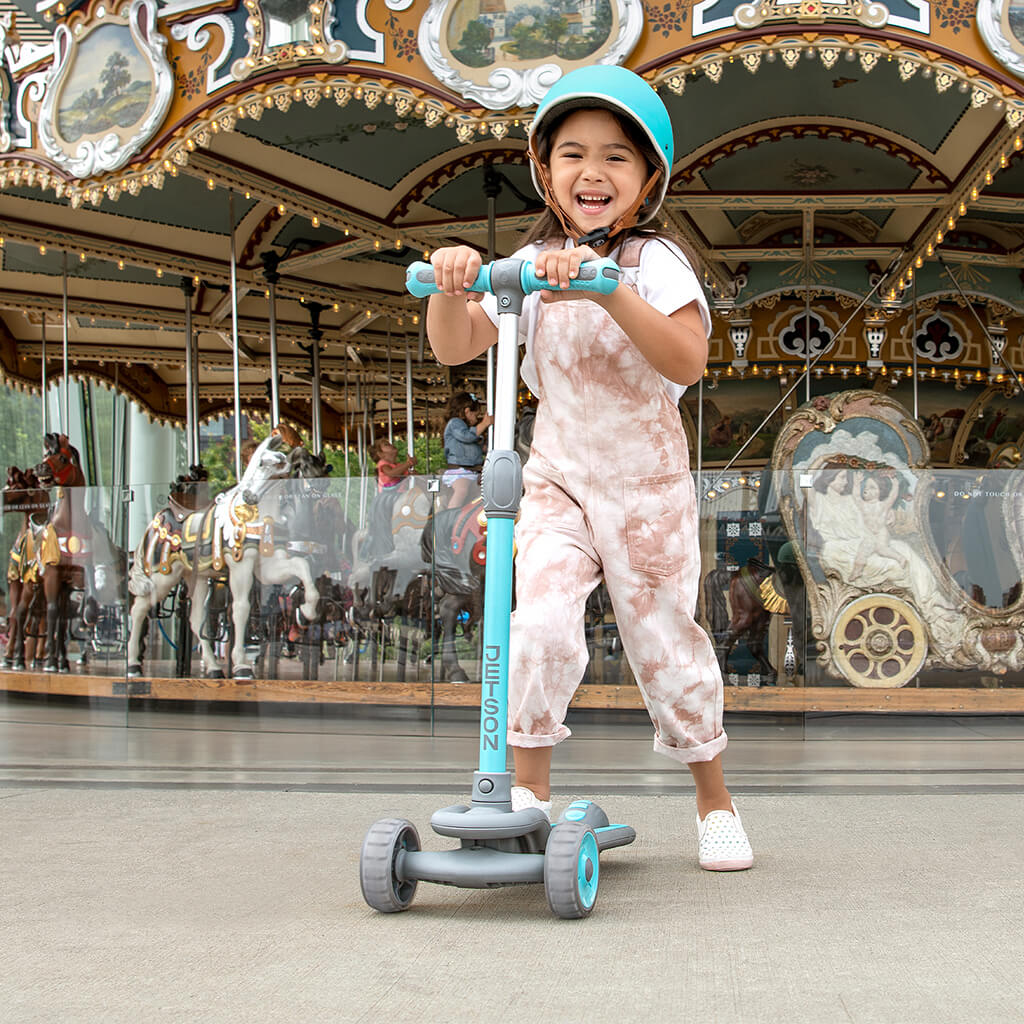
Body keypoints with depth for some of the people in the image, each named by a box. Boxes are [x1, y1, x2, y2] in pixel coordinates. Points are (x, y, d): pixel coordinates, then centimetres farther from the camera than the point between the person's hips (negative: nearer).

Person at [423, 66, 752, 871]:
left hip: (646, 486, -2)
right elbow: (455, 347, -2)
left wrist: (607, 289, -41)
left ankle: (716, 803, 26)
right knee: (540, 624, -19)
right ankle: (530, 790, -2)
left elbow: (687, 359, -29)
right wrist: (452, 285, -22)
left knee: (665, 644, 5)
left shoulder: (656, 263, -11)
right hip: (557, 479, 2)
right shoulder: (532, 266, 2)